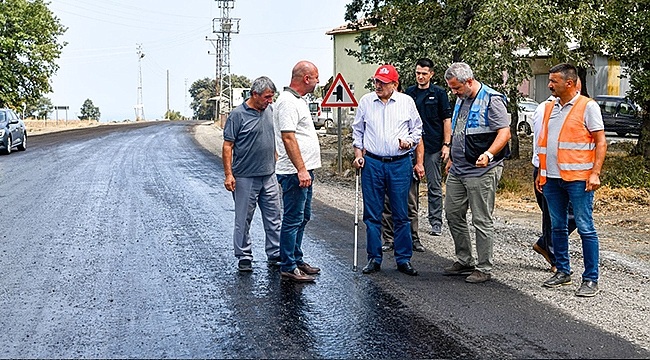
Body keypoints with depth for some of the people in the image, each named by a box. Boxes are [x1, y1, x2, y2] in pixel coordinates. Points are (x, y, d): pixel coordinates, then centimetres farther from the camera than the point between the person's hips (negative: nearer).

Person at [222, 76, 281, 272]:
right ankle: (244, 257, 15)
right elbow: (227, 146, -9)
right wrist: (228, 174, -14)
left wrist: (277, 164, 17)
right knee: (243, 220, 4)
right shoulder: (238, 114, -10)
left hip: (269, 175, 6)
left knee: (274, 218, 9)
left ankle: (275, 254, 20)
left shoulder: (270, 111, 8)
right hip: (245, 177, -5)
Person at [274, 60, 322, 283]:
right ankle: (288, 268, 1)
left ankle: (296, 260, 27)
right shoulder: (287, 102, -16)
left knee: (302, 218, 17)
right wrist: (301, 170, -26)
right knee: (293, 220, -5)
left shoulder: (298, 100, 17)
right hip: (295, 172, -11)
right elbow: (288, 138, -23)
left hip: (304, 171, 11)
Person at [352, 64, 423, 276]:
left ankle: (404, 259, 12)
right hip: (372, 163, 1)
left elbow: (417, 128, 13)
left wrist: (410, 141, -7)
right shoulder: (366, 102, 8)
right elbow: (357, 130, 15)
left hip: (400, 164, -1)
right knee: (372, 214, 3)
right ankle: (374, 258, 13)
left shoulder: (406, 102, 5)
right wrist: (358, 154, 5)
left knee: (401, 214, 3)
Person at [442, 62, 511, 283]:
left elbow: (504, 132, -19)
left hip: (481, 172, -9)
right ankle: (464, 261, 25)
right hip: (458, 170, 9)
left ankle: (484, 269, 8)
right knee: (453, 214, 12)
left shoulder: (492, 100, -11)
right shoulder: (461, 100, 15)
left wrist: (488, 154, -33)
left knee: (482, 221, -3)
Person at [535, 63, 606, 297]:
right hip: (552, 178, 7)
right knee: (557, 228, 13)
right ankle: (563, 271, 25)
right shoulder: (550, 108, 14)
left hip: (578, 178, -7)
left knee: (585, 229, -3)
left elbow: (601, 142, -7)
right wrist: (541, 172, 16)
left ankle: (590, 279, 3)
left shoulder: (588, 107, -5)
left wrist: (595, 173, -15)